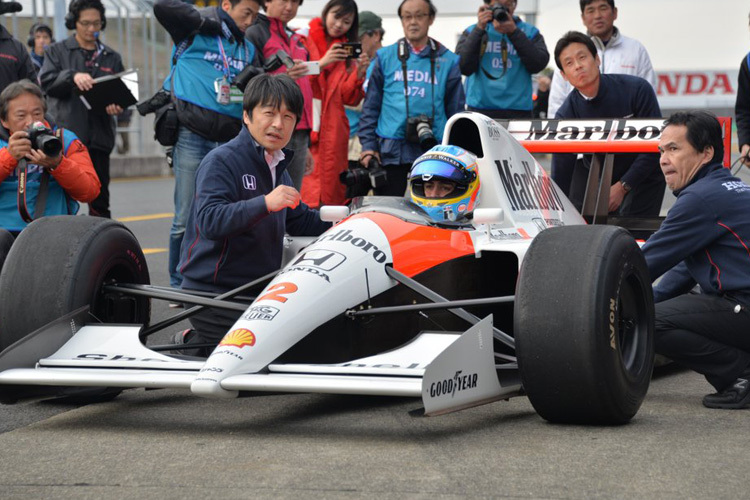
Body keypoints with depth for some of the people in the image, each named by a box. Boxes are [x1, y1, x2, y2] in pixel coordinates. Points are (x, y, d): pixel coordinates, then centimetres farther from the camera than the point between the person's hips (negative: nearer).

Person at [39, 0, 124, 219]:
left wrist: (117, 106, -8)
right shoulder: (57, 51, 9)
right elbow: (46, 81, -5)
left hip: (99, 136, 3)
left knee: (99, 199, 7)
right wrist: (73, 76, -24)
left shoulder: (111, 57, 16)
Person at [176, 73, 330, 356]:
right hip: (212, 292, -9)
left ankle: (195, 341, 18)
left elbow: (300, 222, 25)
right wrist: (265, 203, -36)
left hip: (256, 290, 9)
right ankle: (190, 346, 8)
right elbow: (210, 221, -28)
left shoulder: (276, 168, 16)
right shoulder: (221, 161, -14)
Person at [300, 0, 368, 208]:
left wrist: (359, 73, -7)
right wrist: (322, 64, -13)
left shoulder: (347, 51, 16)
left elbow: (350, 99, 10)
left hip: (333, 128, 4)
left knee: (332, 189, -2)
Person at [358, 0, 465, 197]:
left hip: (434, 150, 0)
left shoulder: (448, 61, 8)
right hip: (391, 149, 0)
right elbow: (370, 106, 9)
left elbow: (456, 110, 10)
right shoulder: (385, 57, 8)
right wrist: (368, 145, 1)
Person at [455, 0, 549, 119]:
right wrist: (479, 29, -11)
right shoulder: (471, 32, 9)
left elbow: (538, 64, -6)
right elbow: (463, 67, -5)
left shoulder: (529, 32, 10)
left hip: (518, 112, 0)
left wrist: (514, 32, -12)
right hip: (479, 110, 0)